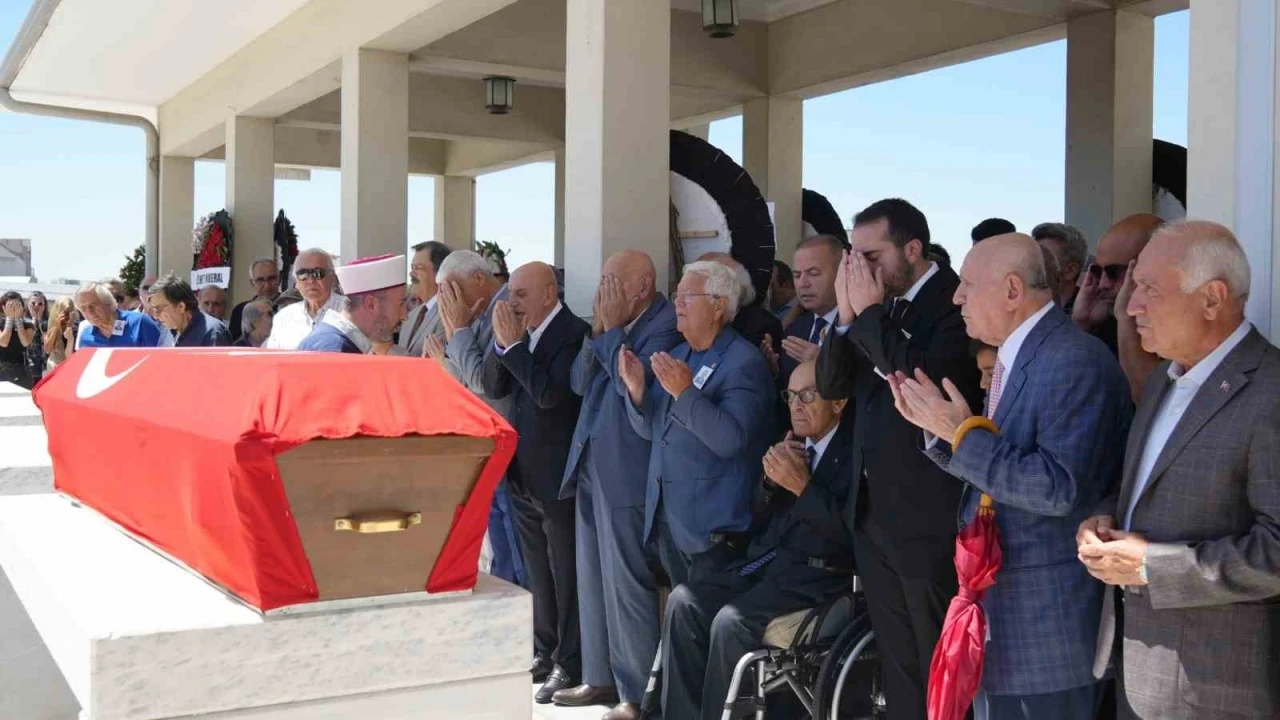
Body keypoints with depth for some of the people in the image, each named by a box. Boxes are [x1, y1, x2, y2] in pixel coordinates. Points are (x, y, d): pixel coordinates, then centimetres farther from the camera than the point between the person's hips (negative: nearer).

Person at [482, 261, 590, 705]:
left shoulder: (573, 333, -16)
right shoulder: (520, 332, 7)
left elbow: (550, 395, -26)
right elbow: (494, 388, 5)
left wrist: (513, 344, -22)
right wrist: (501, 341, -9)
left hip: (556, 474, -8)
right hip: (523, 471, 8)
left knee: (565, 572, 2)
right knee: (537, 570, 18)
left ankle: (570, 664, 11)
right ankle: (543, 648, 31)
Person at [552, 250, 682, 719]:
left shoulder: (666, 324, -12)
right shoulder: (613, 324, 12)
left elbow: (636, 385, -22)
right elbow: (580, 383, 11)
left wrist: (612, 328, -13)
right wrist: (599, 328, -1)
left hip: (625, 471, -9)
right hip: (590, 464, 9)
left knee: (625, 584, -3)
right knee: (592, 580, 16)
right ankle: (599, 676, 29)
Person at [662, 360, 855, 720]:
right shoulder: (793, 444, 15)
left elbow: (854, 532, -18)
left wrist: (802, 485, -19)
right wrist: (771, 477, -2)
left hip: (818, 575, -8)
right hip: (768, 560, 8)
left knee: (731, 621, -27)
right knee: (684, 601, -11)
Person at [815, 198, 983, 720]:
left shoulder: (956, 302, -13)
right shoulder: (879, 304, 9)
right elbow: (830, 385, 7)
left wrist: (869, 312, -18)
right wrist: (847, 314, -8)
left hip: (928, 516, -7)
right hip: (872, 509, 7)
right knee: (898, 661, 17)